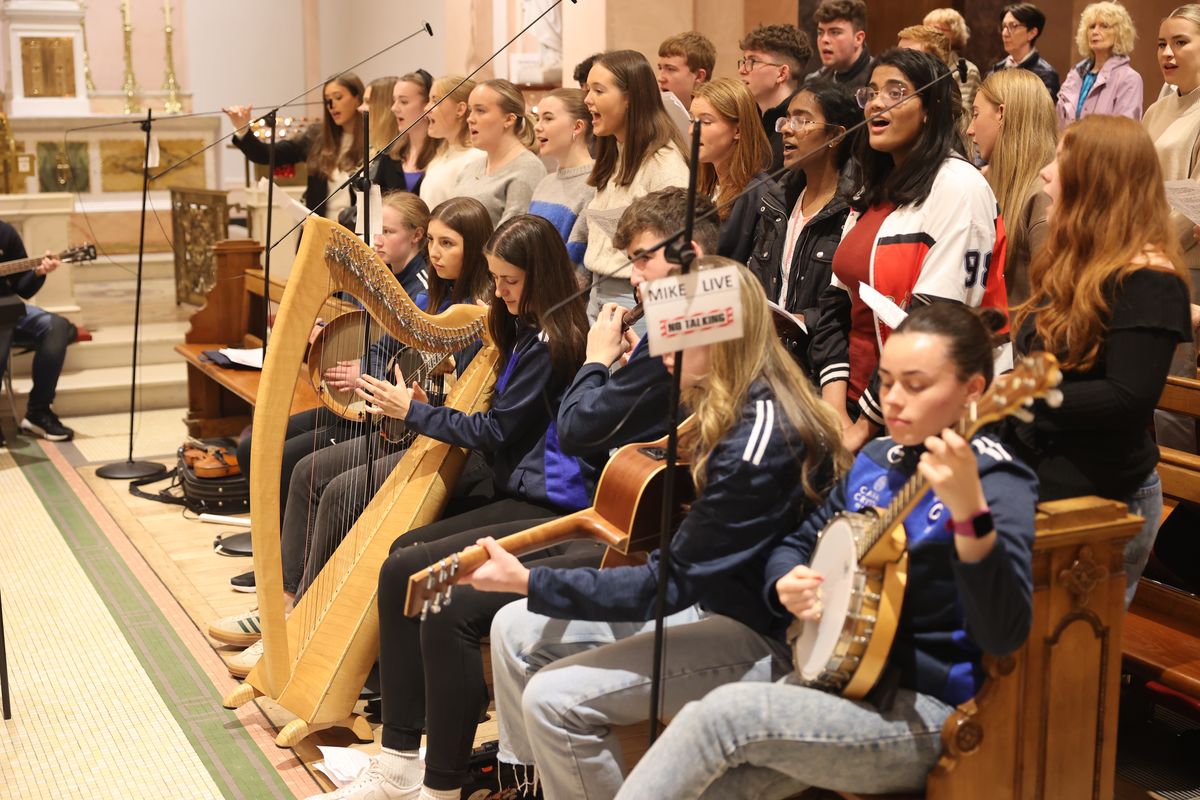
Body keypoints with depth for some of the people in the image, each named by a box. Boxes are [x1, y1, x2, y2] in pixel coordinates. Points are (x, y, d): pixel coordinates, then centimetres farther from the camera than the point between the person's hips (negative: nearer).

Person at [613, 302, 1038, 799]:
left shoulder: (997, 483, -13)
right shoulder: (876, 461, 9)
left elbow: (1005, 634, -26)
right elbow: (796, 544, 20)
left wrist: (970, 510, -40)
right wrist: (788, 586, -4)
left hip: (925, 715, -7)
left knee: (723, 713, -23)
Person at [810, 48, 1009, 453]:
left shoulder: (958, 187, -12)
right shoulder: (875, 191, 12)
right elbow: (839, 301, 8)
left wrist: (865, 426, -16)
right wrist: (835, 409, -5)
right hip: (857, 403, 7)